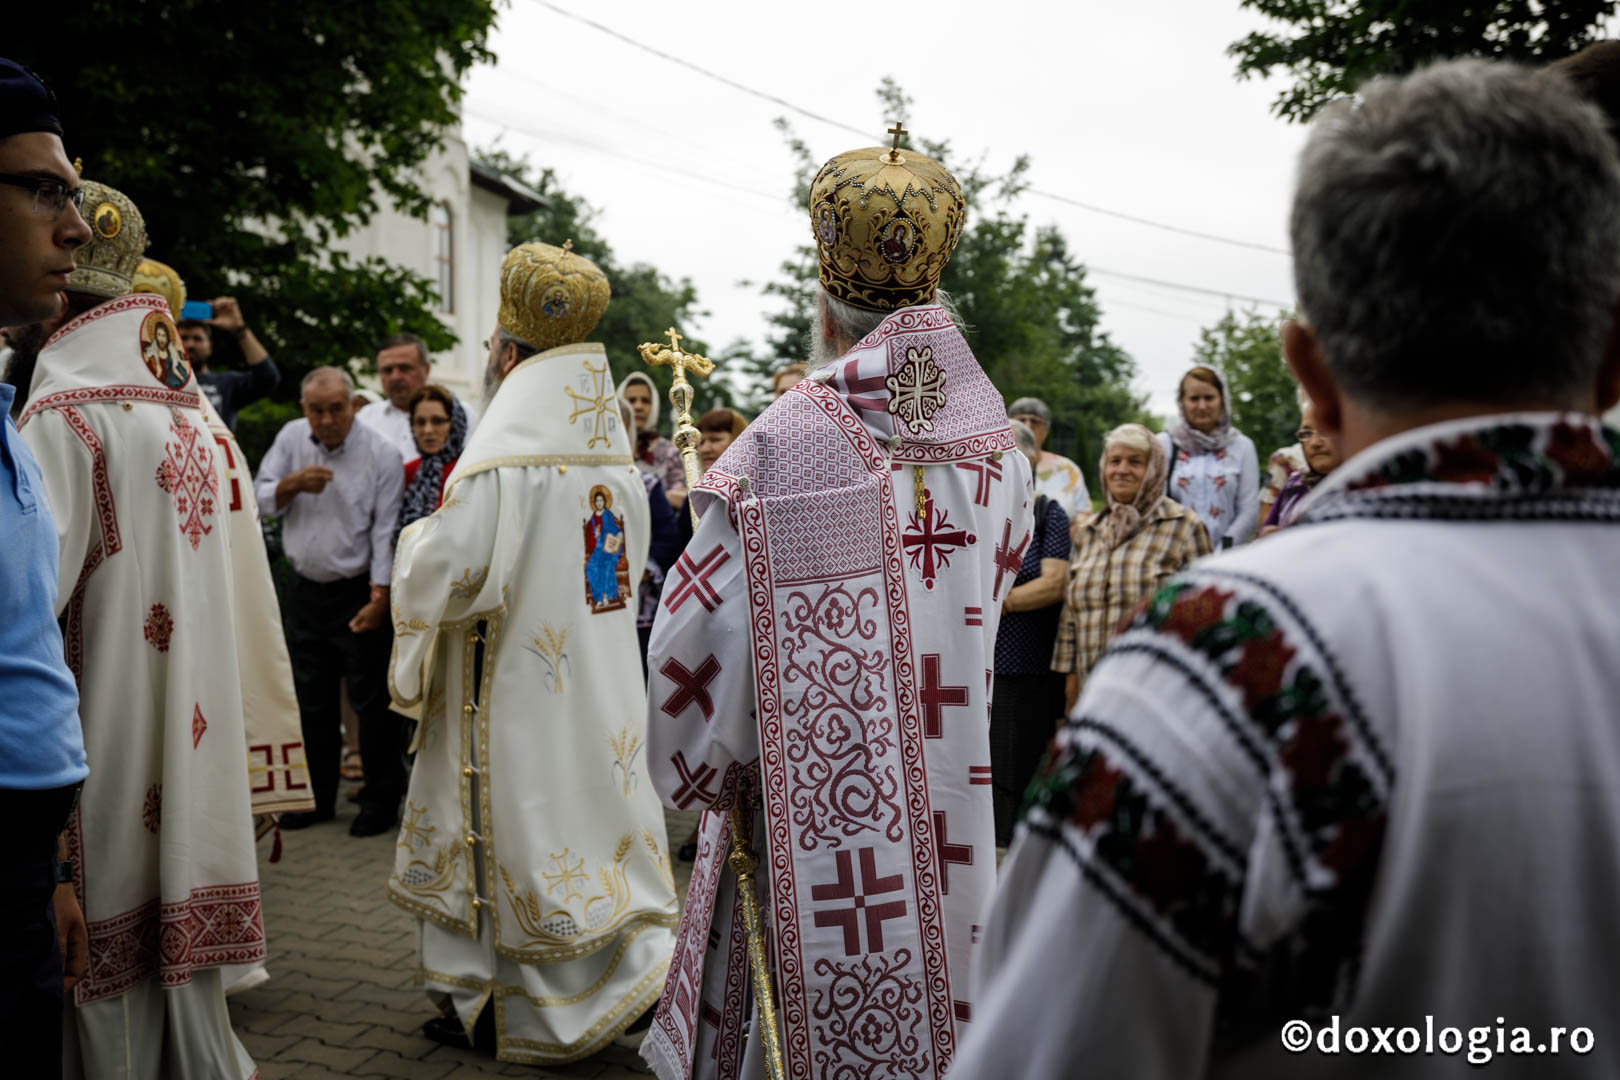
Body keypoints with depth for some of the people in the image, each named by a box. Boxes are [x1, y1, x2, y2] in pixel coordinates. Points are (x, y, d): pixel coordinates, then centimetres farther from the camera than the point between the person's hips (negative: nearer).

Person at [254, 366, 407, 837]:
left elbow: (386, 533, -11)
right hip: (305, 590, 5)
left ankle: (381, 799, 12)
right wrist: (293, 483, -15)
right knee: (311, 700, 14)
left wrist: (379, 599, -17)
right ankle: (318, 797, 27)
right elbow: (262, 500, 7)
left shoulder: (381, 454, -10)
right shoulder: (291, 438, 4)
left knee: (371, 700, -1)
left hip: (358, 592, -5)